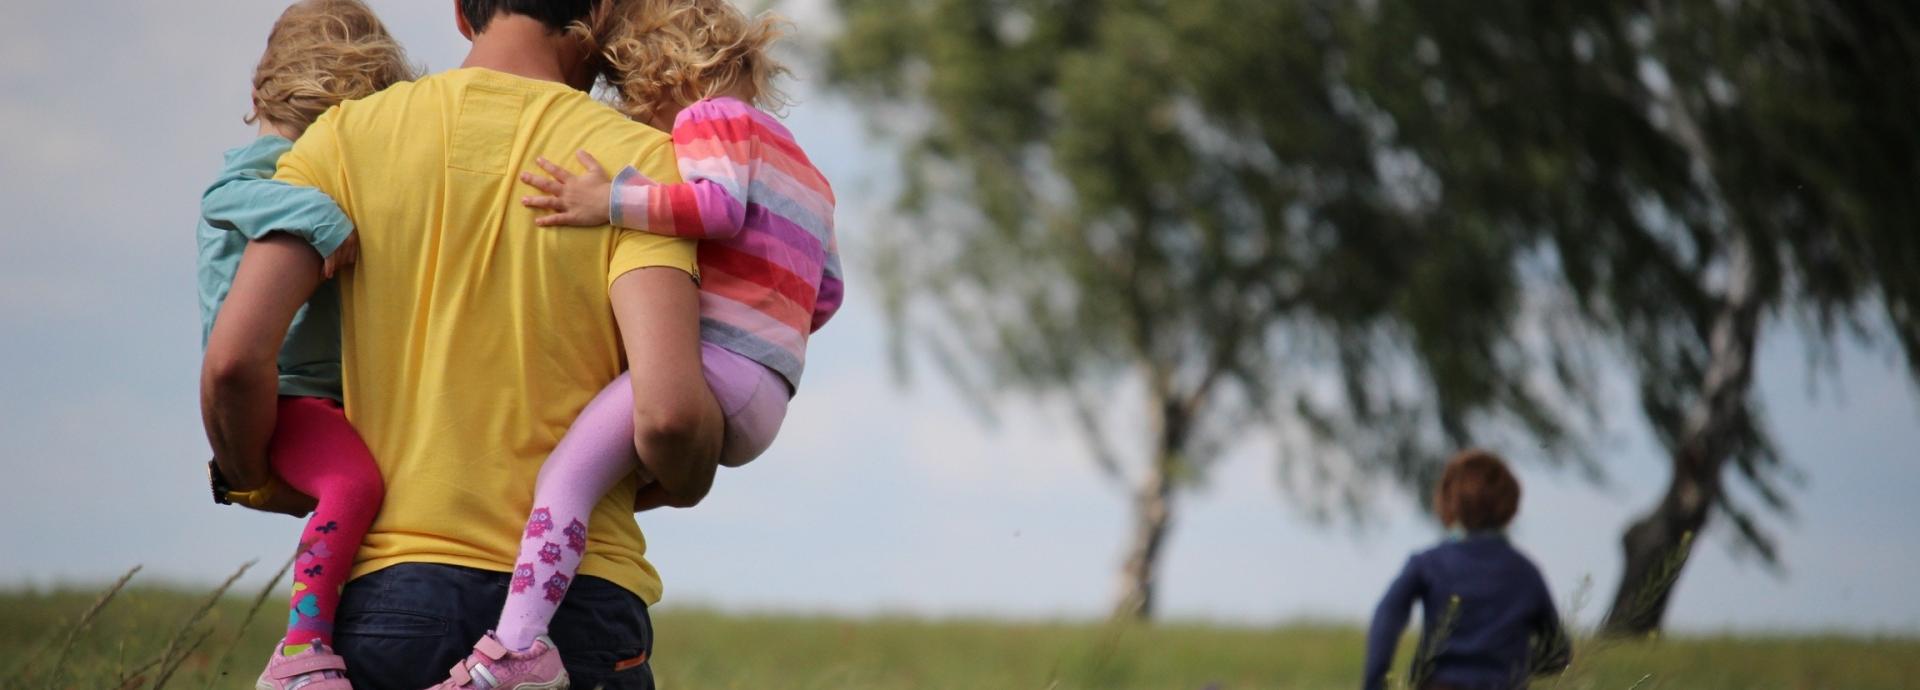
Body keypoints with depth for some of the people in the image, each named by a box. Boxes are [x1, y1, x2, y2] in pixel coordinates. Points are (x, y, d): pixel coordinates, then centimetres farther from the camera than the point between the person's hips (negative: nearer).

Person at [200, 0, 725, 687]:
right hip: (578, 603, -2)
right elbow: (667, 409, -13)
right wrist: (683, 482, 10)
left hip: (390, 597, 2)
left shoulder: (349, 137, 6)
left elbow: (237, 354, -4)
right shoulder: (638, 160, 0)